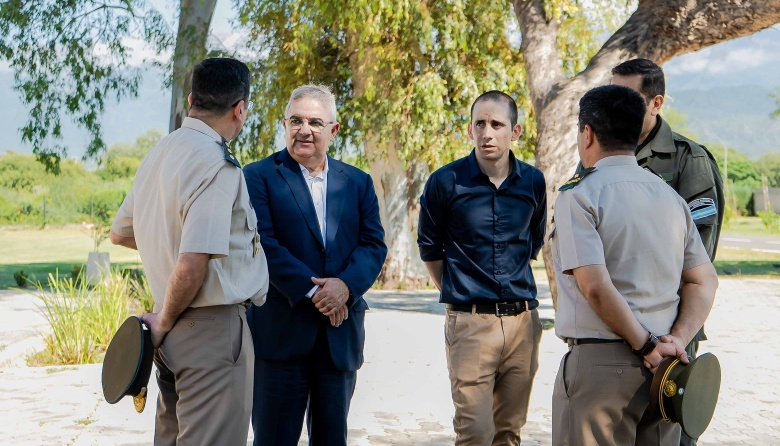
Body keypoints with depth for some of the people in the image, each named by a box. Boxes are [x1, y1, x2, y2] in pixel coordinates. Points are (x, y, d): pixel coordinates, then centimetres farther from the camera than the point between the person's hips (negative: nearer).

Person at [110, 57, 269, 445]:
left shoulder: (158, 154, 10)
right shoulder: (217, 165, -18)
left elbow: (120, 232, 24)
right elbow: (192, 264, -26)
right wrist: (165, 321, -10)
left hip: (176, 331, 9)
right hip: (213, 327, -9)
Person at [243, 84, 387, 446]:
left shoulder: (358, 183, 13)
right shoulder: (259, 176, 0)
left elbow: (374, 244, 5)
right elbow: (263, 244, -11)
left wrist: (346, 285, -14)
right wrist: (312, 291, -18)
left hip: (340, 333, 4)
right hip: (280, 331, -4)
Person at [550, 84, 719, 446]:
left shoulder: (578, 197, -9)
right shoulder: (671, 197, 11)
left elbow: (596, 287, -19)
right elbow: (704, 280, 8)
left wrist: (646, 344, -12)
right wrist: (677, 339, -2)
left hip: (599, 363, -6)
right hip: (663, 373, 6)